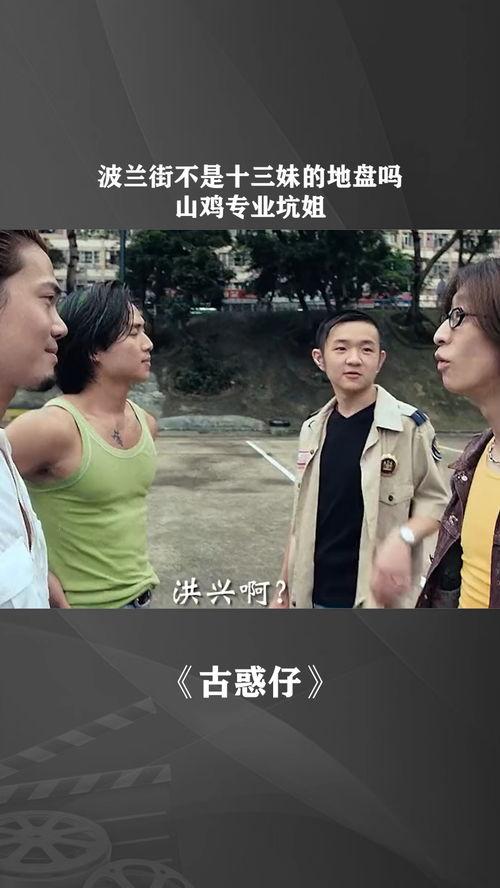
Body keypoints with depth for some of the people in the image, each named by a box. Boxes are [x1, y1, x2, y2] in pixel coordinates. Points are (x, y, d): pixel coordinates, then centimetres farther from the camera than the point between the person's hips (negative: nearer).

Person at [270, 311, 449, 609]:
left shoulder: (410, 425, -9)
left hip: (378, 597, -4)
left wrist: (403, 537, -23)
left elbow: (436, 500, -3)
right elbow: (303, 519, 11)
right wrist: (286, 589, 14)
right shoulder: (313, 429, 5)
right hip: (315, 597, 5)